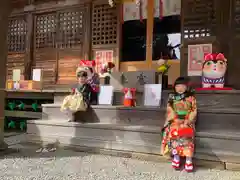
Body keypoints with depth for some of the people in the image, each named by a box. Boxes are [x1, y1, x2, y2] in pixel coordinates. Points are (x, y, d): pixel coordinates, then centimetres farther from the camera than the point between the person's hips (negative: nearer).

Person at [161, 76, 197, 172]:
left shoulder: (191, 98, 7)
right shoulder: (172, 98, 11)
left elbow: (194, 112, 0)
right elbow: (170, 111, 5)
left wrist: (186, 122, -13)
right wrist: (177, 120, -10)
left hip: (188, 122, -1)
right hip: (174, 121, 1)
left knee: (186, 135, -30)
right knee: (174, 132, -30)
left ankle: (188, 159, -27)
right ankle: (176, 156, -23)